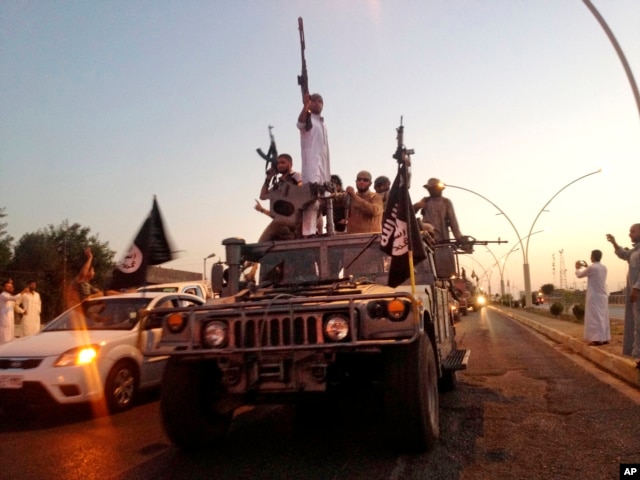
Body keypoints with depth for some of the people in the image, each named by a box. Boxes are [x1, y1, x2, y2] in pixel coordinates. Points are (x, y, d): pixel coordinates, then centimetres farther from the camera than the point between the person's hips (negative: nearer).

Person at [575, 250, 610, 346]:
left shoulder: (592, 267, -15)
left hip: (594, 296, -7)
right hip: (603, 296, 8)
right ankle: (605, 338, 14)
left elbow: (579, 275, -1)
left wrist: (578, 268, 19)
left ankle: (597, 339, -9)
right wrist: (586, 267, 32)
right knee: (603, 317, 11)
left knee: (595, 317, -6)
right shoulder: (604, 268, 8)